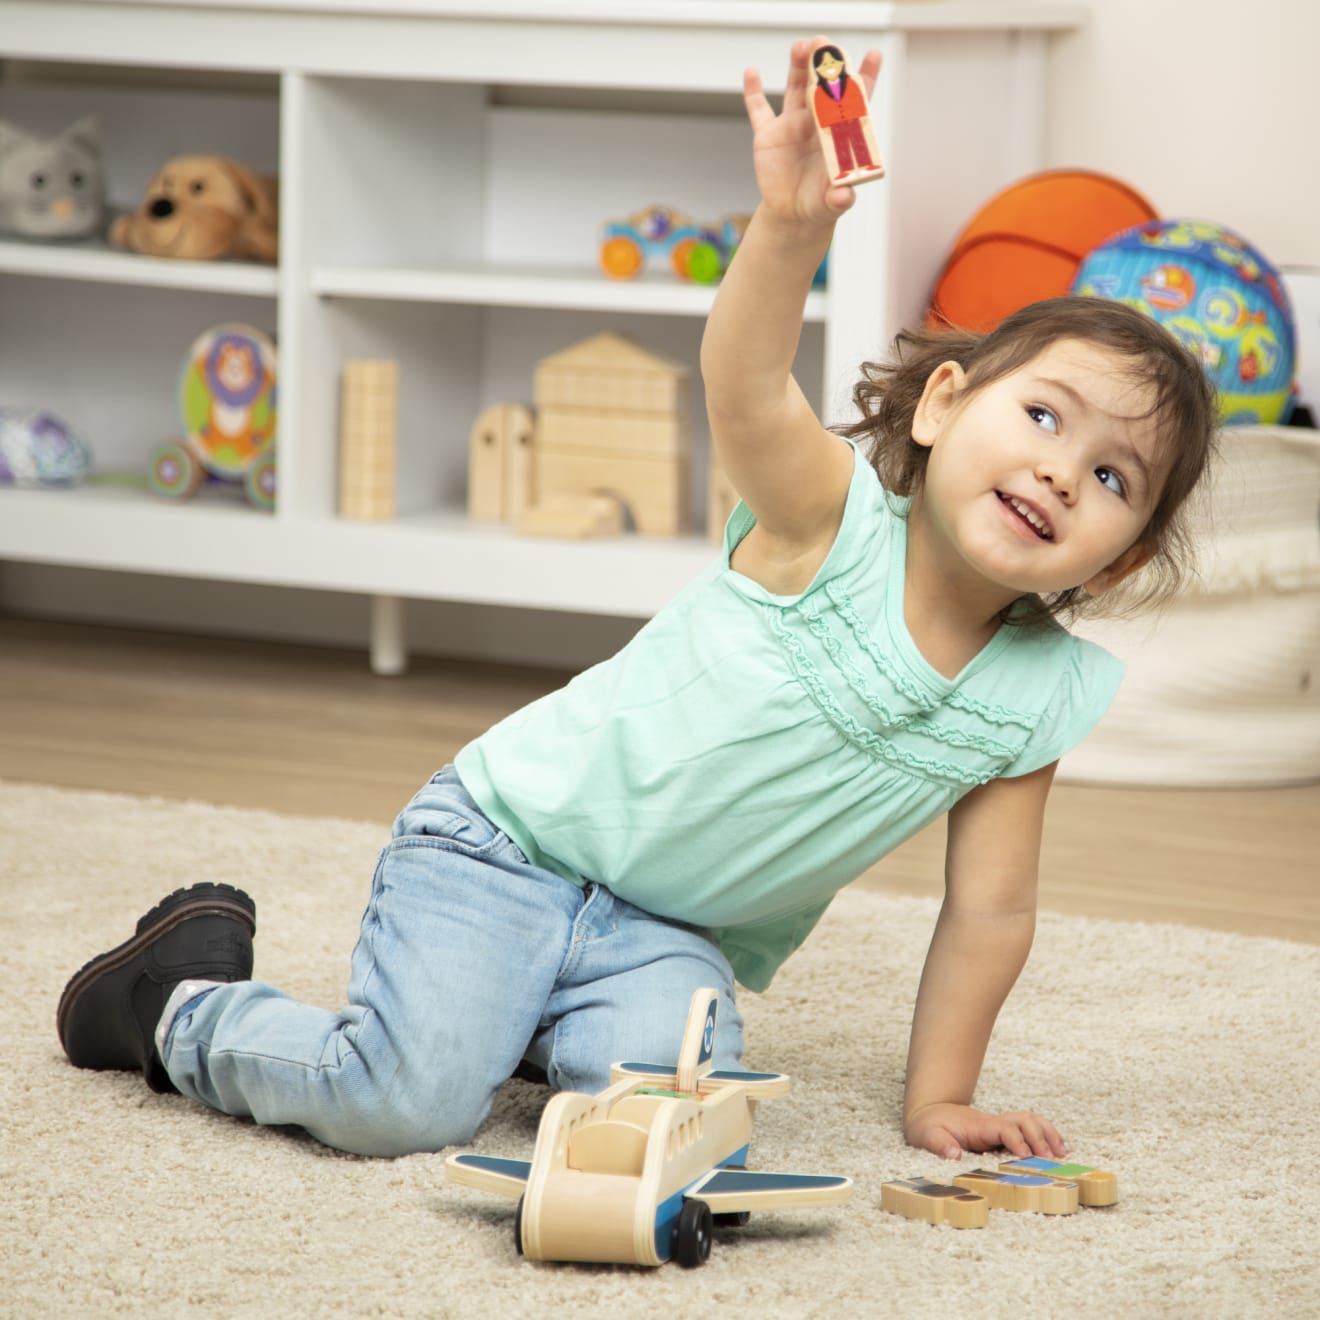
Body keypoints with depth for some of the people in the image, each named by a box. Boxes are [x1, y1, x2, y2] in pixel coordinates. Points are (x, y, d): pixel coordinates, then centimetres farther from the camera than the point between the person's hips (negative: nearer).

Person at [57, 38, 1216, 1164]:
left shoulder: (1034, 700, -6)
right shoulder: (833, 521, -20)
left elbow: (989, 911, 2)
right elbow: (744, 386, -40)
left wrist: (939, 1100, -3)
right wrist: (792, 225, -58)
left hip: (667, 929, 5)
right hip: (510, 834, -5)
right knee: (405, 1105, -21)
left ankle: (524, 1017, 7)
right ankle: (186, 994, 8)